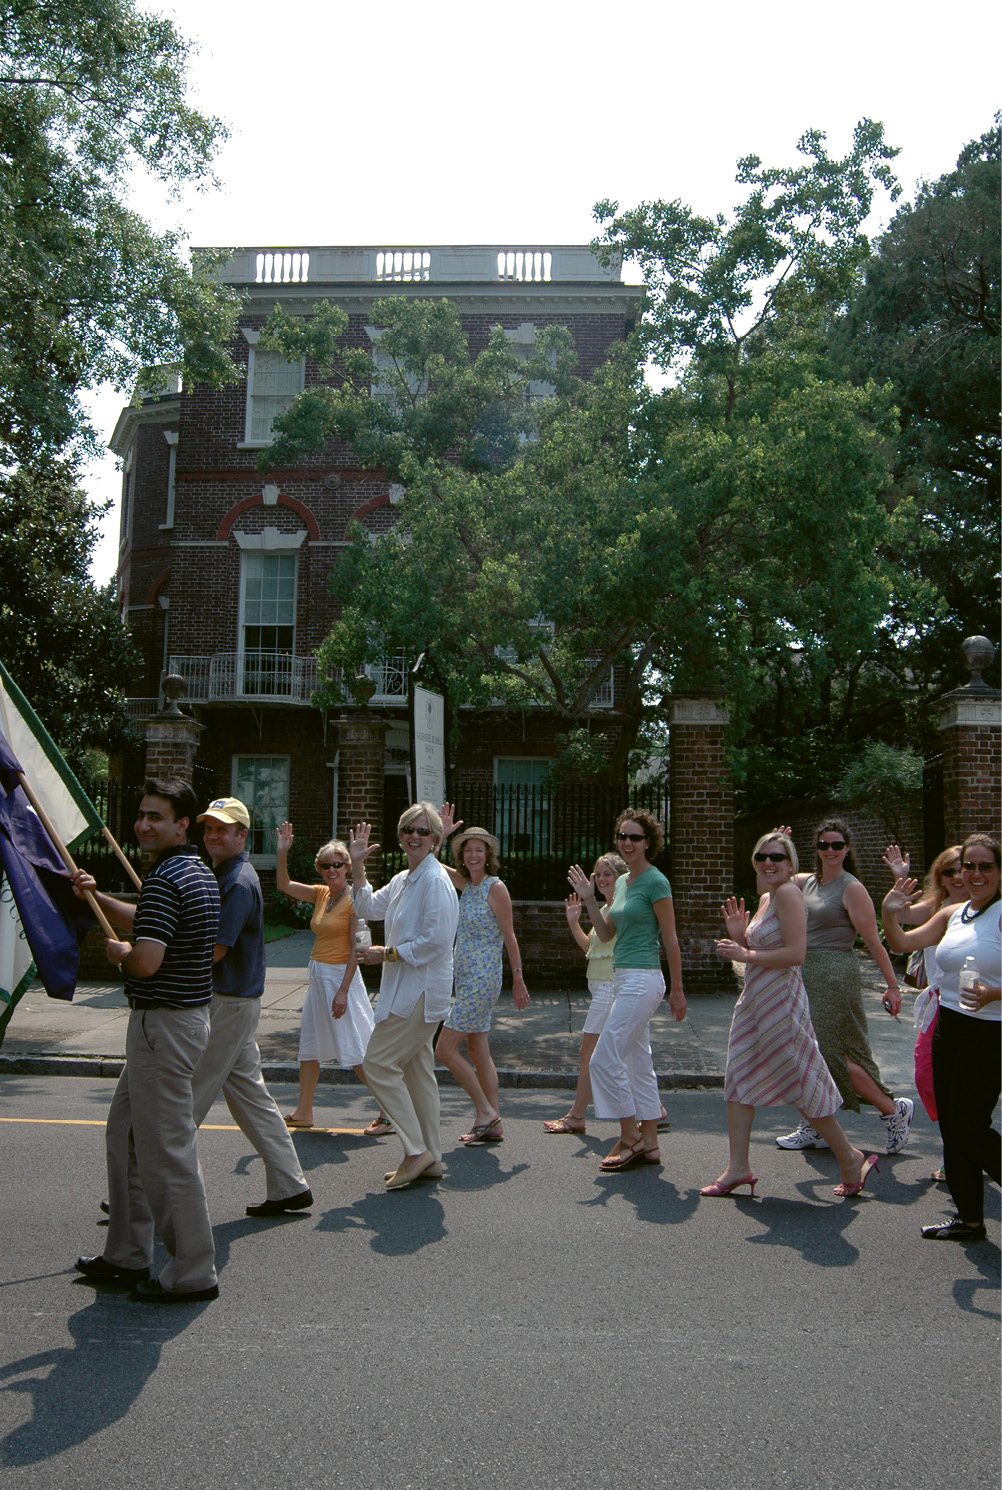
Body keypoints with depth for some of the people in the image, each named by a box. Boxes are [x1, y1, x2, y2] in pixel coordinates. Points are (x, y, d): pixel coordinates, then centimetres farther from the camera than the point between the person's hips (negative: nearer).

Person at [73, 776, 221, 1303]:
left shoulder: (164, 880, -20)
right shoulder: (201, 873, 12)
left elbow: (147, 960, -29)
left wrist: (118, 953, -7)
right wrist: (97, 897, 21)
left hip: (163, 1023, -11)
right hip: (186, 1014, 11)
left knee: (167, 1149, -1)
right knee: (124, 1135, 21)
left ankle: (192, 1274, 10)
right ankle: (126, 1257, 32)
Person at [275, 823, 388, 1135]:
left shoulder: (353, 899, -14)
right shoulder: (320, 894, 8)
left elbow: (356, 949, -17)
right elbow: (283, 885, 9)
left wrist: (343, 991, -21)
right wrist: (282, 852, -5)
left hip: (341, 977, -8)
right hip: (318, 976, 8)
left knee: (354, 1052, -7)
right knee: (309, 1045, 15)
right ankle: (303, 1112, 27)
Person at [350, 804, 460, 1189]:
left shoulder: (436, 880, -16)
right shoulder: (402, 880, 13)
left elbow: (436, 941, -21)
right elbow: (369, 908, 27)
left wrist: (386, 953, -15)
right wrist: (357, 866, 18)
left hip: (421, 991, -10)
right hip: (406, 990, 10)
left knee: (378, 1063, -9)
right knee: (416, 1069, 13)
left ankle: (417, 1151, -1)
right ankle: (430, 1160, 22)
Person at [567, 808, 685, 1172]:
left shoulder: (655, 882, -11)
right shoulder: (622, 882, 14)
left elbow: (670, 939, -10)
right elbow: (606, 934, 14)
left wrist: (677, 989, -9)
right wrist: (588, 898, 3)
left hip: (642, 979, -9)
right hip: (623, 978, 9)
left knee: (605, 1060, -8)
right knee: (639, 1063, 12)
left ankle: (630, 1138, 4)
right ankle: (649, 1143, 19)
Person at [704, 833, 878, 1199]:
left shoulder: (788, 893, -15)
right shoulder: (765, 898, 13)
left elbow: (795, 953, -23)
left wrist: (747, 955, -18)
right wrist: (739, 936, 5)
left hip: (780, 1000, -10)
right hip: (754, 1000, 10)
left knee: (801, 1084, 1)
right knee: (739, 1078, 9)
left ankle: (851, 1158, 19)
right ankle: (738, 1167, 17)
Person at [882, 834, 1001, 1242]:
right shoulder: (952, 915, 9)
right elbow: (903, 944, 9)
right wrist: (890, 914, -8)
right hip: (948, 1028, 7)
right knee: (952, 1127, 12)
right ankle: (969, 1220, 26)